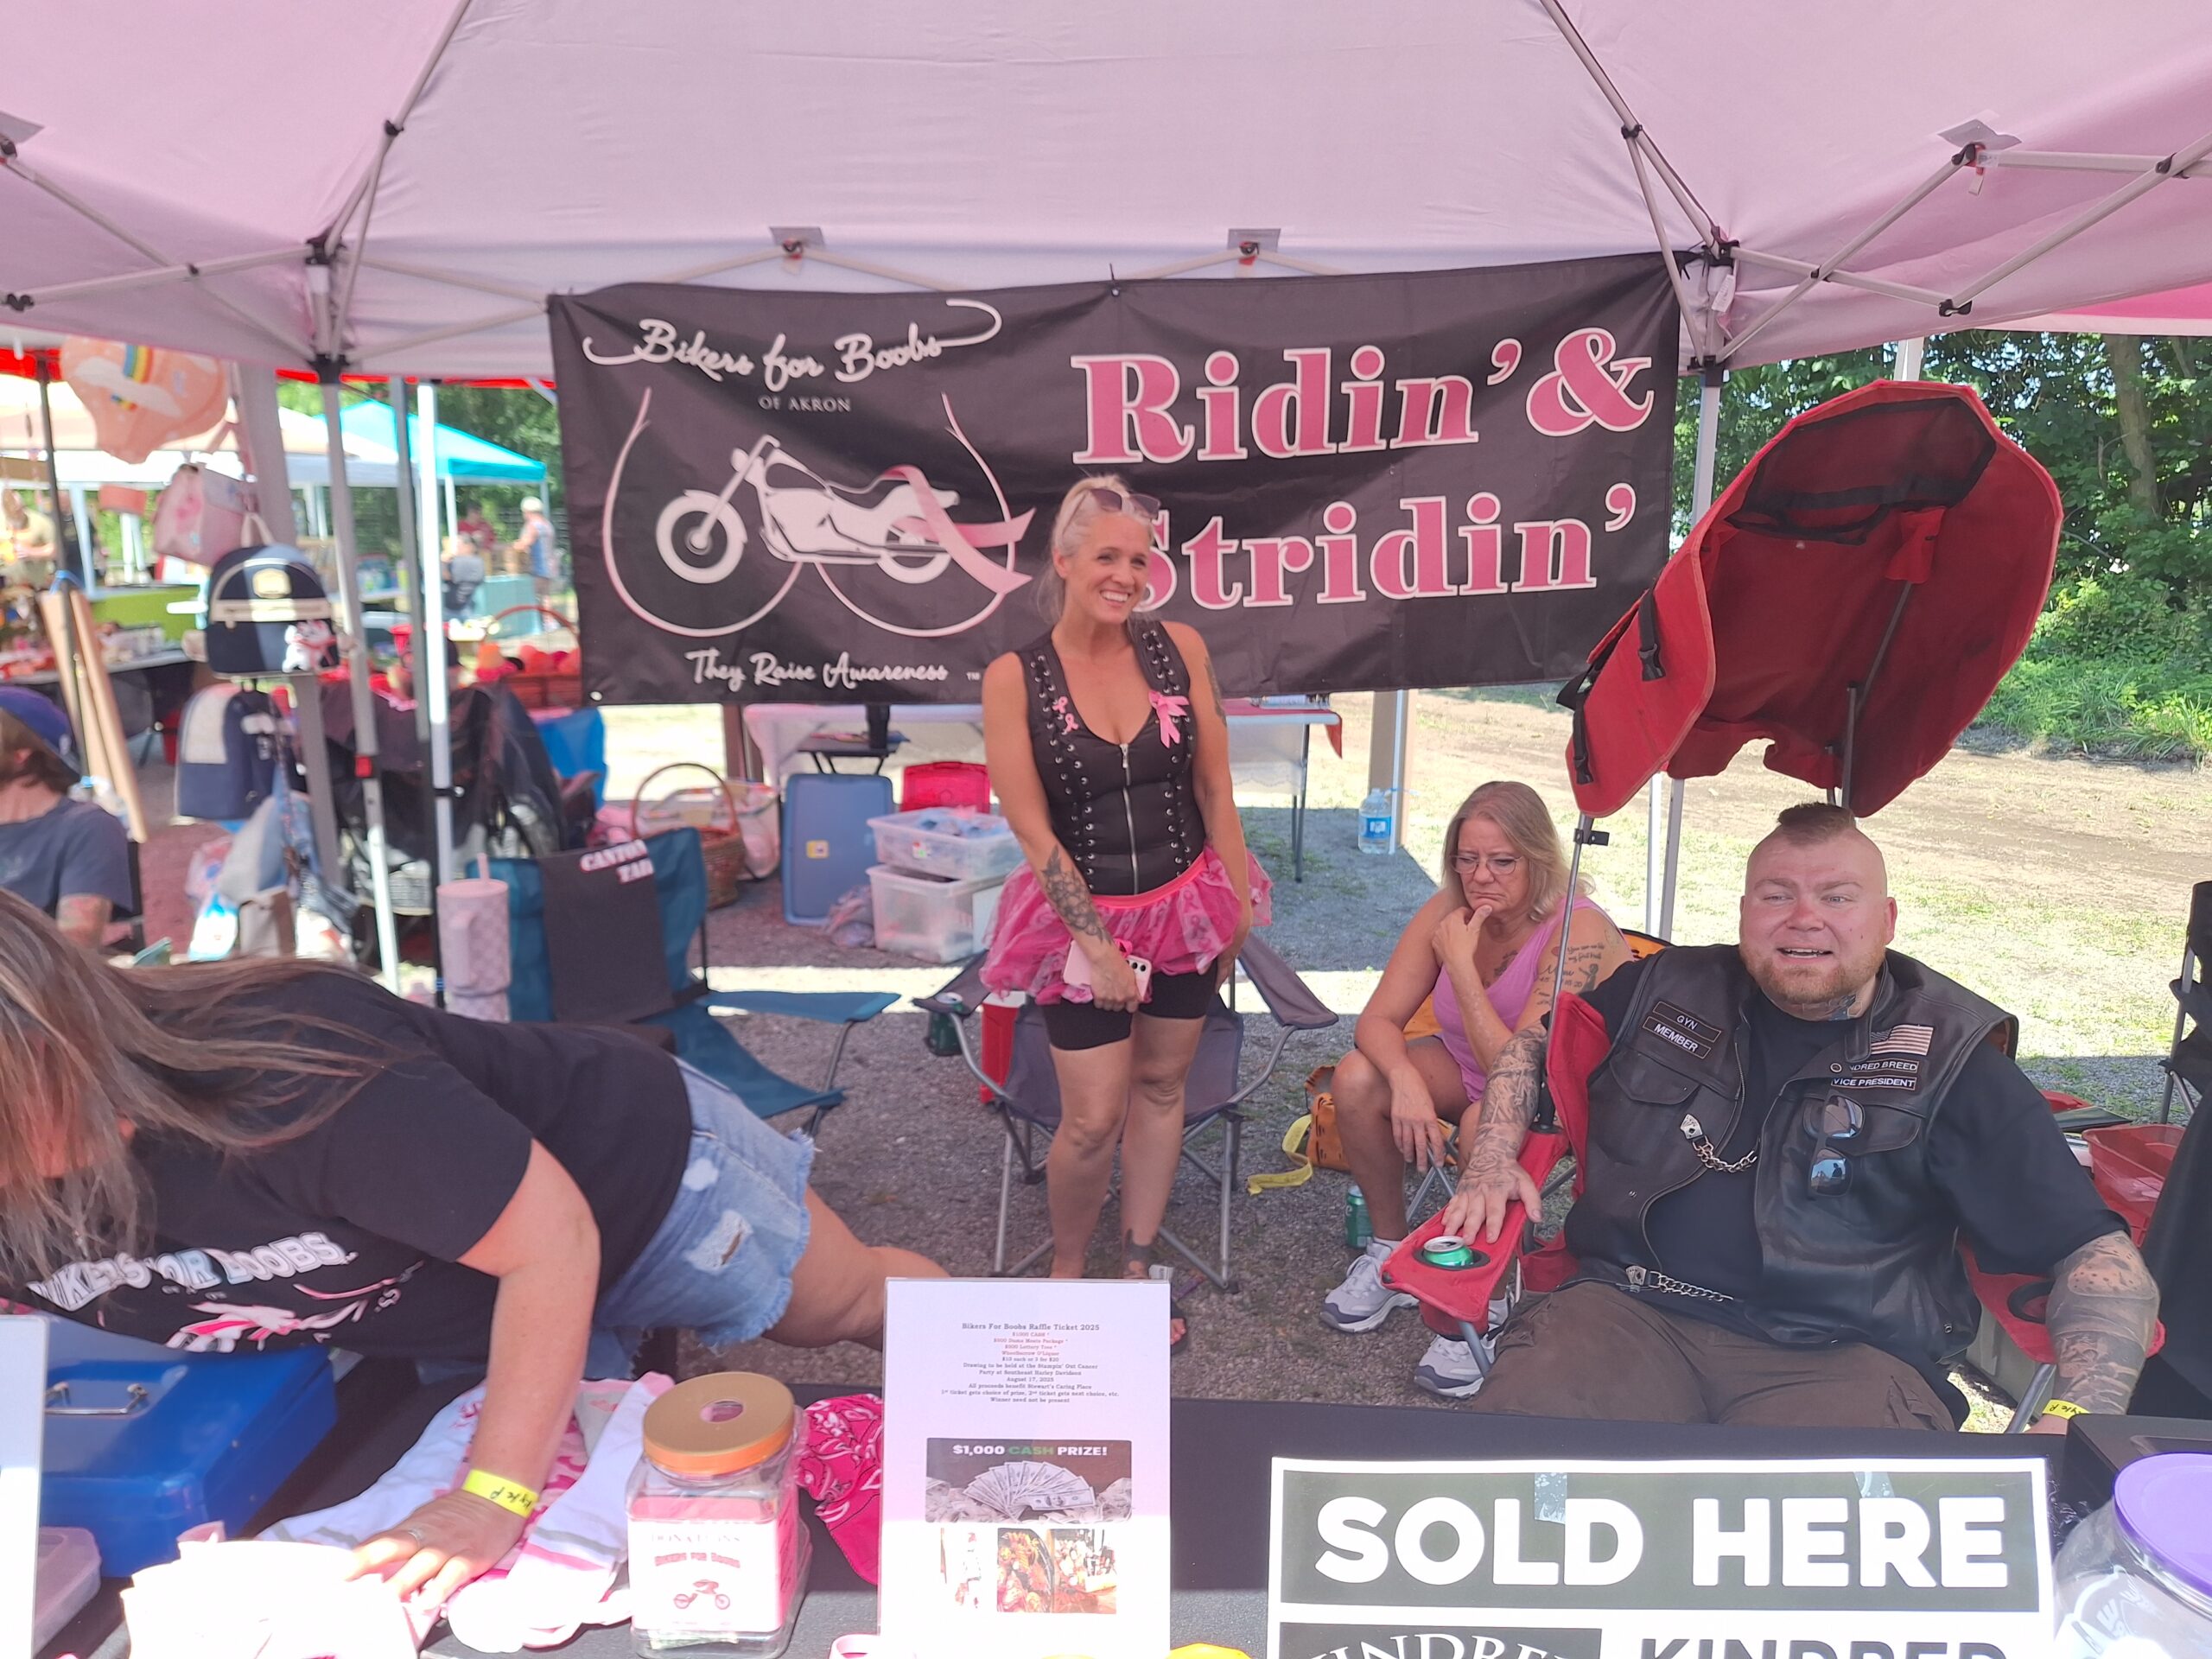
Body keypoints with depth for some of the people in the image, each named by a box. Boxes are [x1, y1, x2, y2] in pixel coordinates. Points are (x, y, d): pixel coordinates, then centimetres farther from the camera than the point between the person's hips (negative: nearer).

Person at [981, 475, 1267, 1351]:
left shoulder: (1179, 646, -4)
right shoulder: (1013, 677, -11)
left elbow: (1213, 786, 1)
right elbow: (1031, 827, -12)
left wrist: (1238, 900, 3)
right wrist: (1095, 942, -13)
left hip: (1186, 905, 3)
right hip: (1082, 916, -3)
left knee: (1160, 1088, 14)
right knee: (1092, 1120, -1)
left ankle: (1137, 1271, 32)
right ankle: (1065, 1272, 27)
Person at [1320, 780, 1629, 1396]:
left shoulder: (1579, 934, -30)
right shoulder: (1448, 911, -14)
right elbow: (1379, 1020, -13)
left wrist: (1461, 964, -36)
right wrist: (1406, 1080, -34)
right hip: (1470, 1071, 6)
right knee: (1358, 1078, -18)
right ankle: (1391, 1250, 2)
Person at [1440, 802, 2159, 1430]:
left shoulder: (1952, 1063, 6)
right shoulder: (1666, 989, 12)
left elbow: (2098, 1253, 4)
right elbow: (1532, 1044, 27)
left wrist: (2079, 1418, -14)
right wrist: (1491, 1162, 10)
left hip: (1842, 1356, -1)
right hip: (1630, 1310, 1)